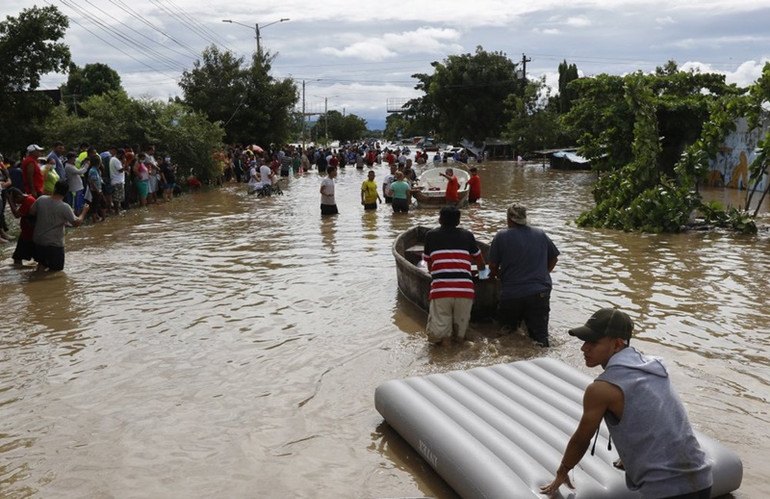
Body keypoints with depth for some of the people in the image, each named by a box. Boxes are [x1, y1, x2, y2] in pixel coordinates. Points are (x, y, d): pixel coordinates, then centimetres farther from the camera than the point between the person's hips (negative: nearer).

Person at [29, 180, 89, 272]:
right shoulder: (65, 207, -20)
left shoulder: (41, 199, -8)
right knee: (55, 269, 8)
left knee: (41, 264, 26)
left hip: (38, 241, 5)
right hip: (54, 243, -5)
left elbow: (31, 212, 5)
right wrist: (84, 211, 2)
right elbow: (76, 223, -12)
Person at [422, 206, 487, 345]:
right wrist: (481, 270, 56)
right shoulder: (467, 235, 20)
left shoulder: (430, 235, 17)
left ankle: (444, 333, -17)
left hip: (440, 290, -1)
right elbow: (481, 264, 34)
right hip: (465, 290, 1)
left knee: (435, 336, 4)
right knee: (460, 333, 13)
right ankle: (458, 332, -9)